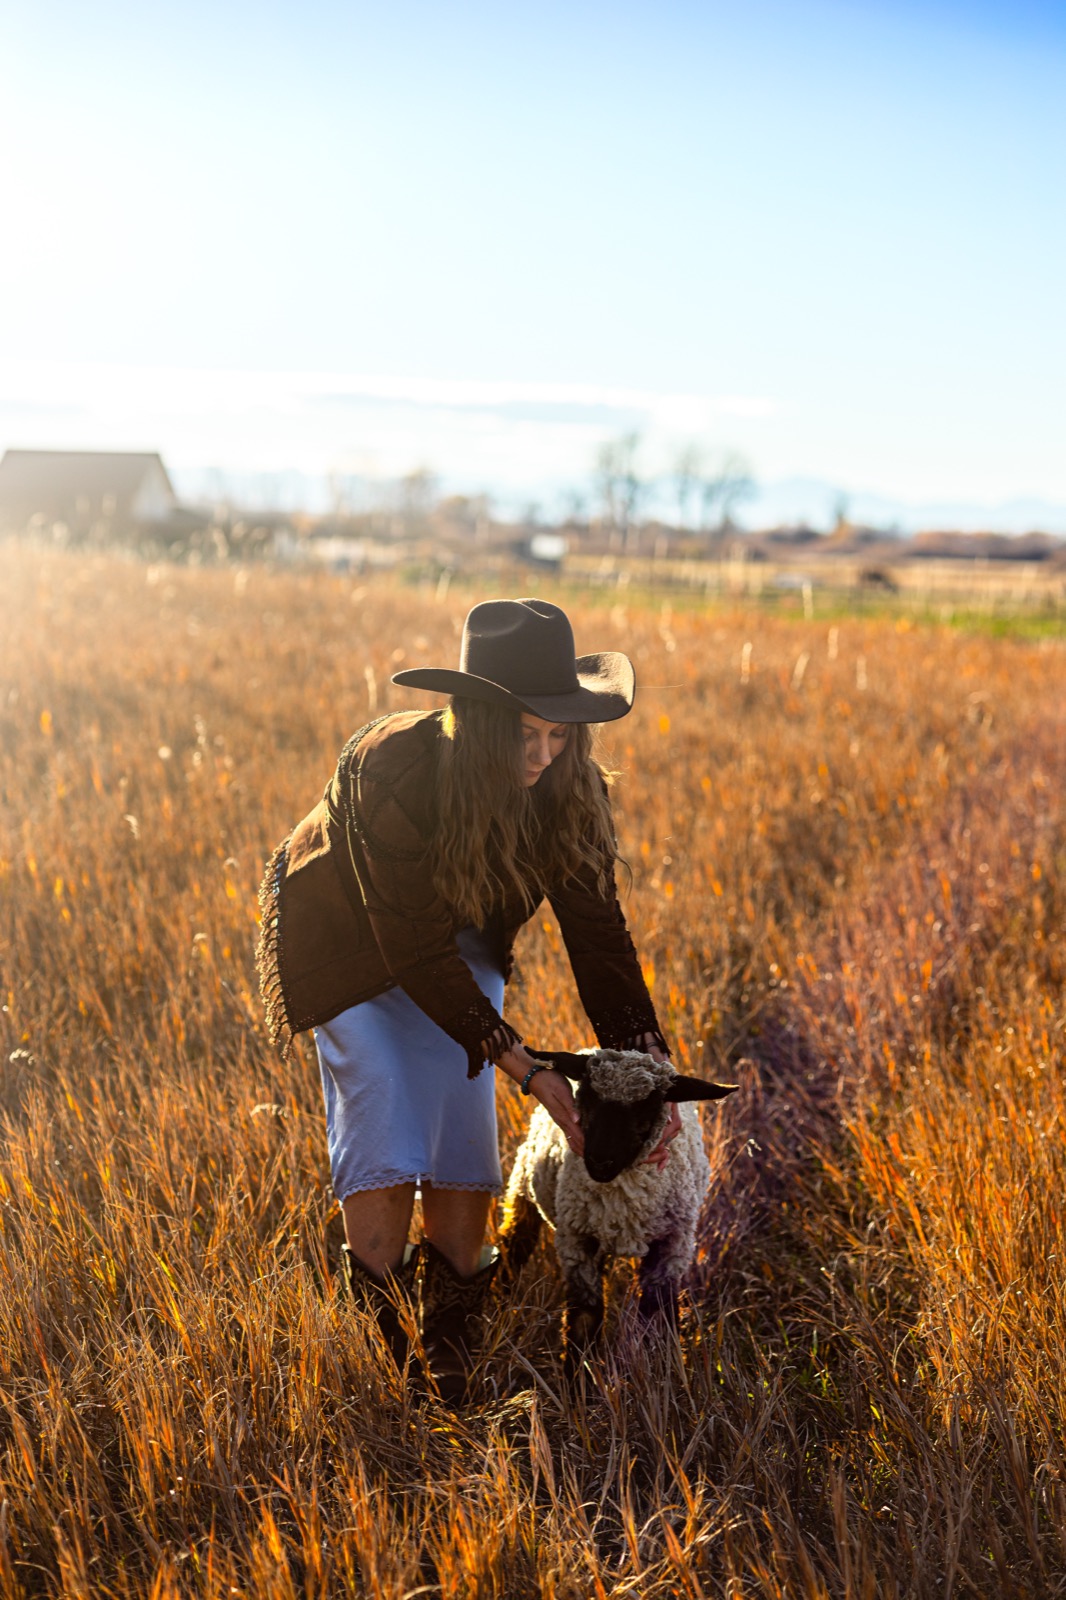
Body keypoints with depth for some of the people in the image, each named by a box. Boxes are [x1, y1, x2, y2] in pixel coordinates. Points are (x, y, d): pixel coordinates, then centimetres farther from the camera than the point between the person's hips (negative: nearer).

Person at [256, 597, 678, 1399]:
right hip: (350, 942, -4)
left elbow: (598, 928, -18)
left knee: (464, 1119, -6)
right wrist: (528, 1070, -35)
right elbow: (415, 952, -35)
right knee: (385, 1124, -14)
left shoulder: (567, 787, -24)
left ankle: (456, 1348, 6)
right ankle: (379, 1338, -1)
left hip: (461, 941, 4)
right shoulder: (393, 769, -39)